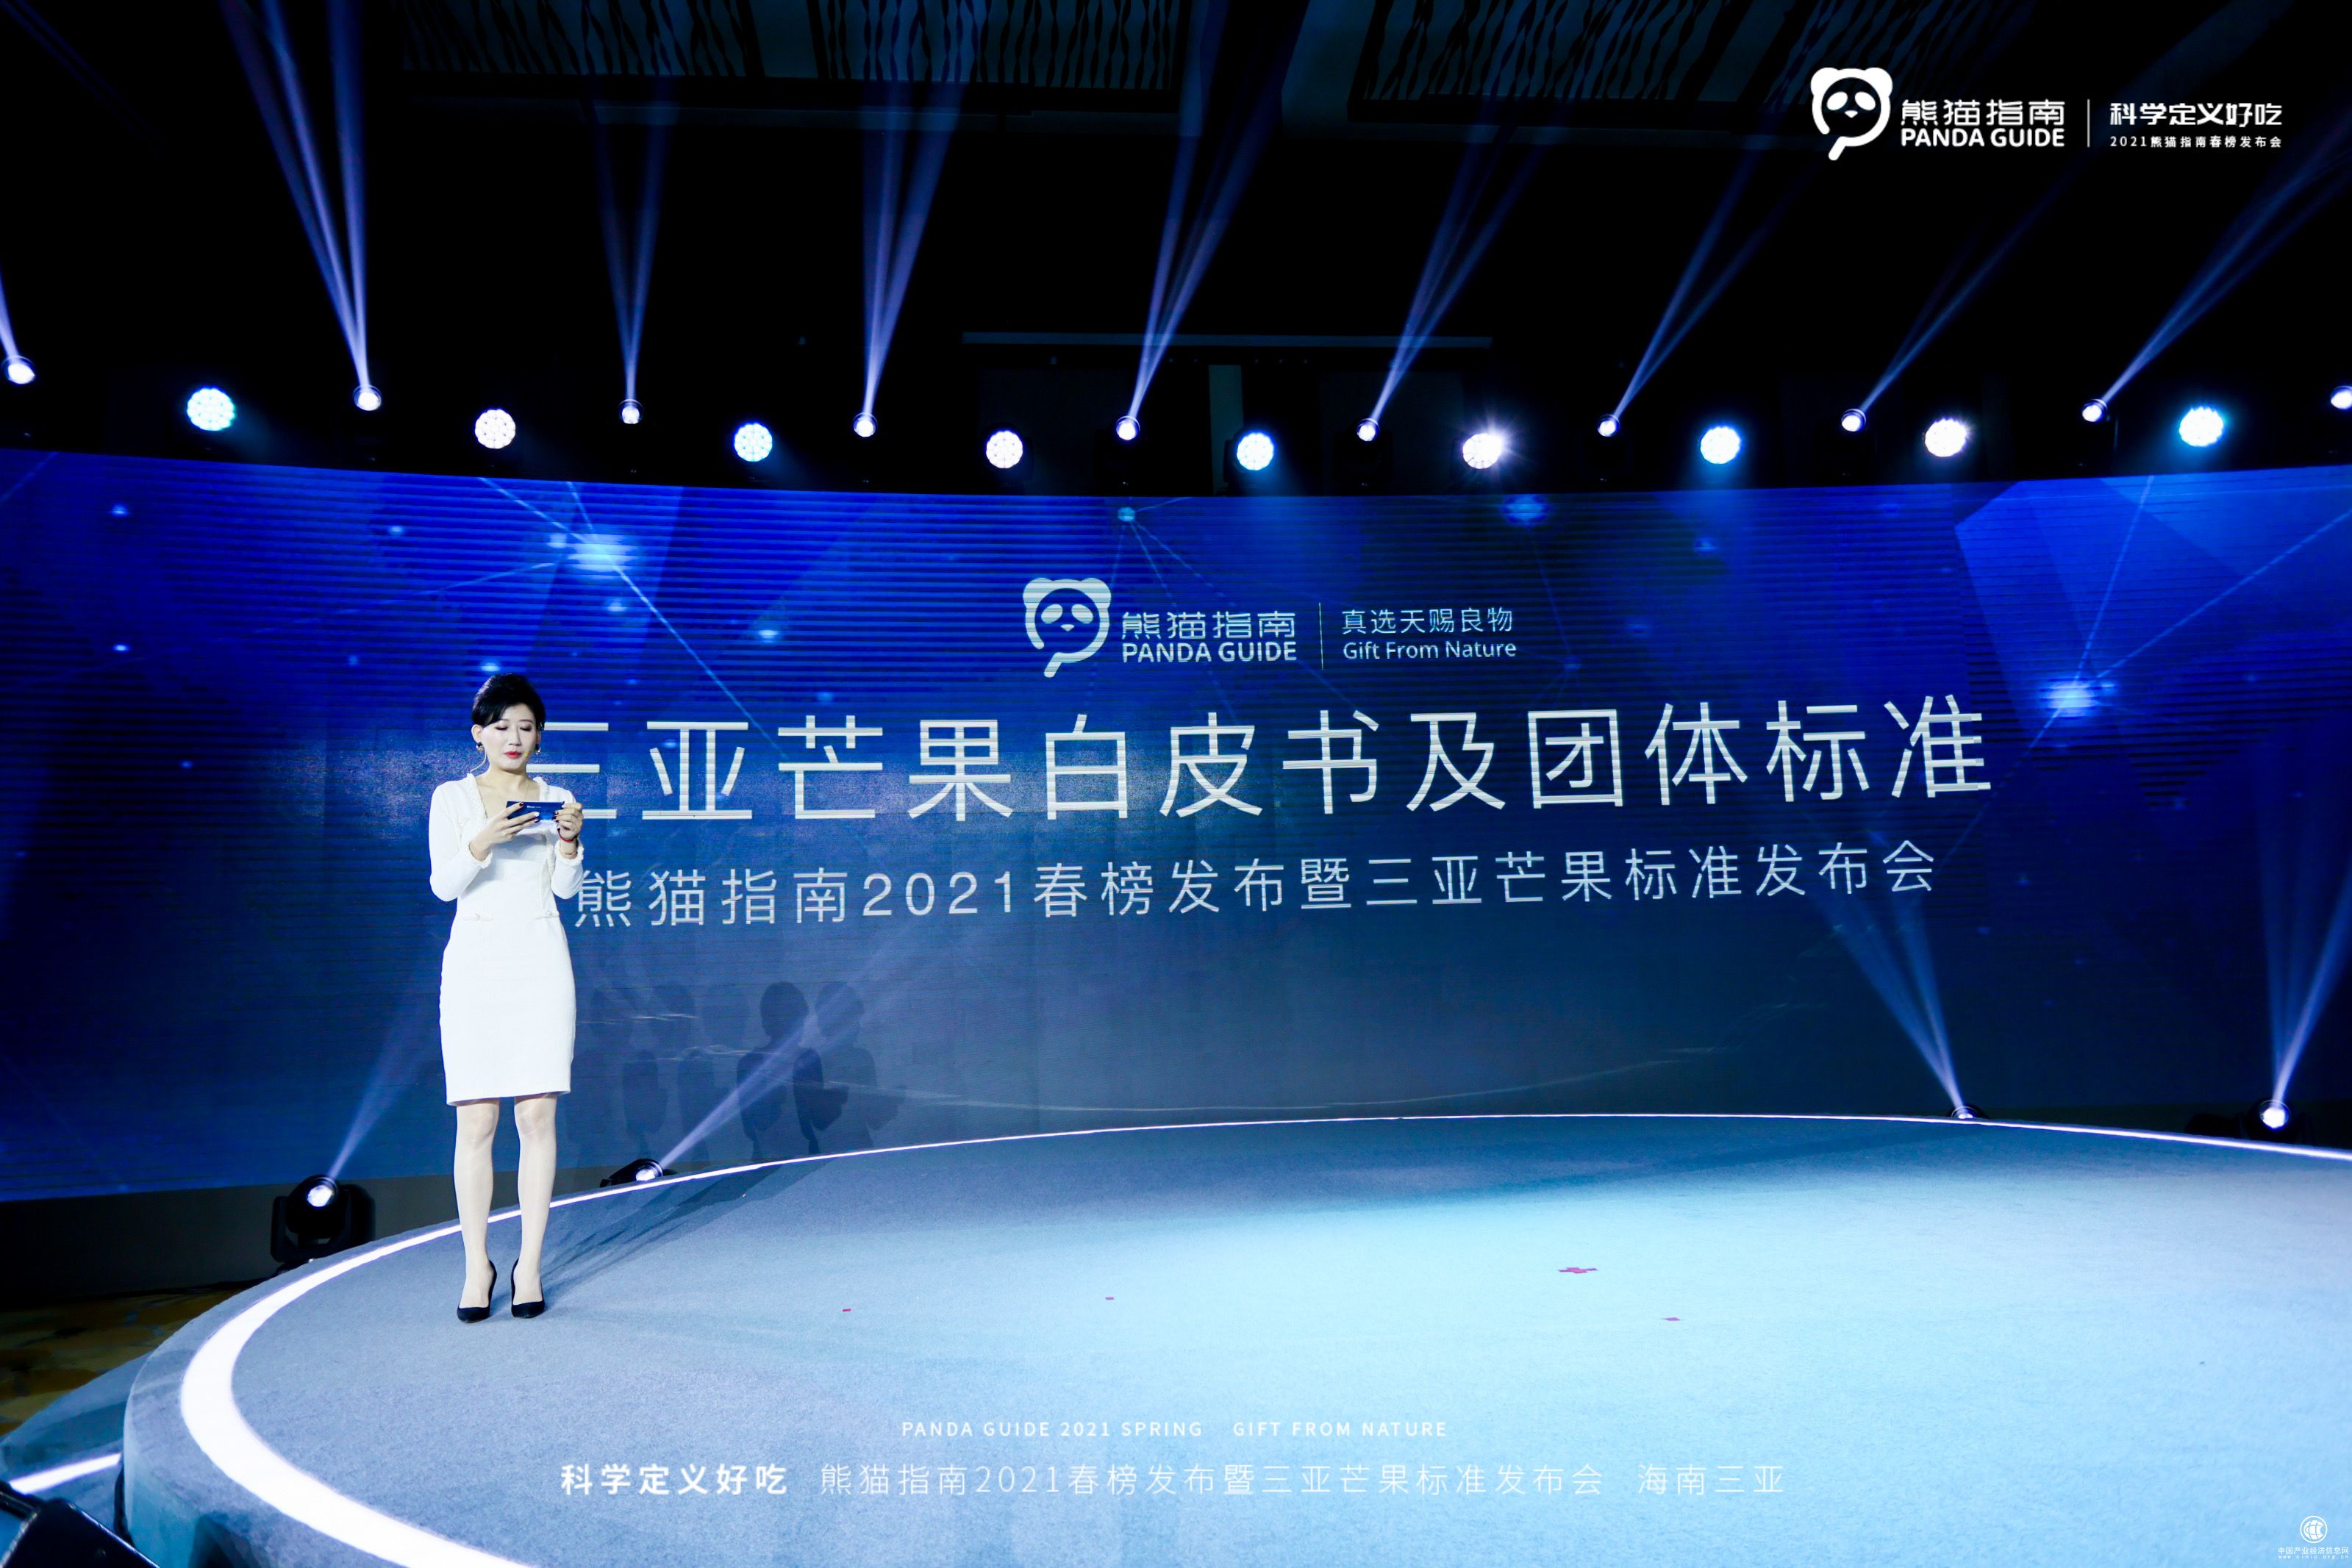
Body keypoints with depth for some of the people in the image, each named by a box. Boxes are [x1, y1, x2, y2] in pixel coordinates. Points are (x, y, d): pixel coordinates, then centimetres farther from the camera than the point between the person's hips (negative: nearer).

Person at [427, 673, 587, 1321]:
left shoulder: (556, 799, 11)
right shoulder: (452, 797, 7)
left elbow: (566, 888, 4)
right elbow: (443, 885, -3)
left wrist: (570, 842, -15)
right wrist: (482, 842, -21)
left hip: (540, 959, 1)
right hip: (474, 959, -1)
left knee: (538, 1115, -1)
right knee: (475, 1120, -2)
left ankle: (530, 1263, 7)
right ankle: (477, 1265, 8)